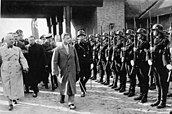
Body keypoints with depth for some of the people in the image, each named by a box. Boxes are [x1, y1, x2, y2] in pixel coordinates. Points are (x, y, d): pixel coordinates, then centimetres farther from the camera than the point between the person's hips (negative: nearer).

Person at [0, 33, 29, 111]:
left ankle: (14, 98, 36)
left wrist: (25, 66, -15)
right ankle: (10, 103, 15)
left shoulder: (17, 49, 7)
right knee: (7, 87, 2)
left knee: (16, 86, 8)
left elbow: (22, 59, 2)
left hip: (17, 71, 2)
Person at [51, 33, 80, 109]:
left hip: (72, 71, 2)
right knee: (62, 86, 15)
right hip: (62, 71, -2)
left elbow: (76, 60, 8)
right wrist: (56, 73, -16)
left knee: (71, 87, -3)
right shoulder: (58, 49, -9)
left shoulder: (72, 48, 2)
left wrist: (77, 70, 7)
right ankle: (62, 97, 43)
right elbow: (54, 61, -10)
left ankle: (71, 103, 4)